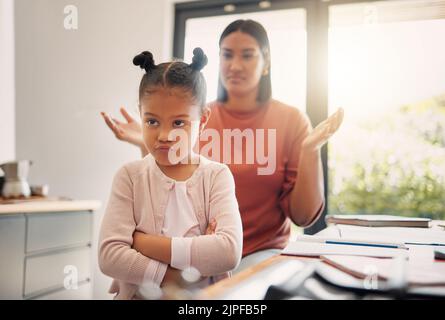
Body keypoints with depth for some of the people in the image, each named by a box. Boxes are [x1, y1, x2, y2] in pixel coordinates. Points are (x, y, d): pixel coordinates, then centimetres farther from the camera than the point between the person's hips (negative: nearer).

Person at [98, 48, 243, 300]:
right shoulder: (131, 176, -2)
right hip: (138, 294, 0)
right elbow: (109, 255, -10)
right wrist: (178, 279, -17)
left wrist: (144, 242, -15)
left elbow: (229, 251, -17)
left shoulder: (217, 175, -4)